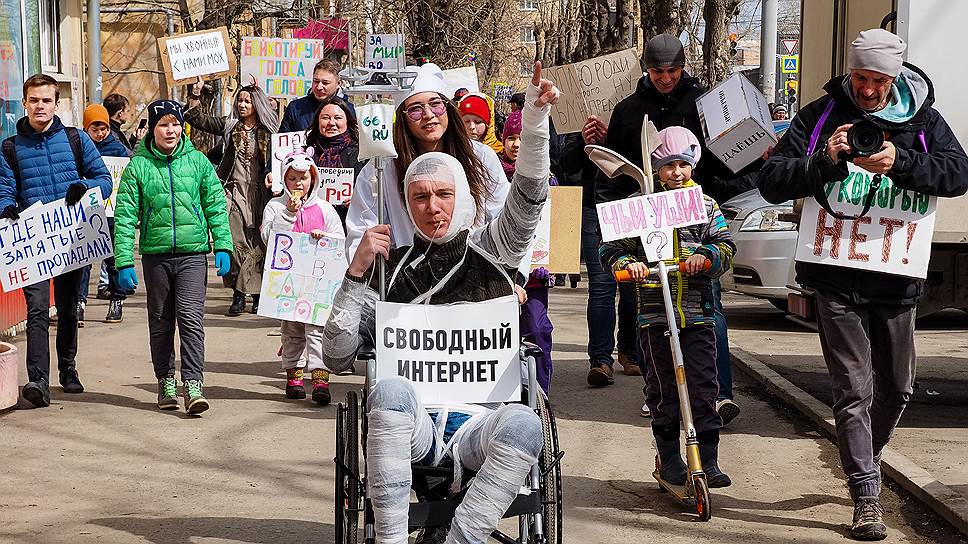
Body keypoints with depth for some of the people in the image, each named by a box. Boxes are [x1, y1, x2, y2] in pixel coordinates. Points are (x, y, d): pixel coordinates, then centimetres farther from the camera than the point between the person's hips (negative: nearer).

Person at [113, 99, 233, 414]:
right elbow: (125, 215, -2)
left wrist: (222, 246, -3)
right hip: (155, 254, 1)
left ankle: (193, 384, -11)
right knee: (160, 321, 10)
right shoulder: (138, 165, 1)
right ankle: (166, 382, 22)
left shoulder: (197, 161, 3)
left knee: (190, 316, -11)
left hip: (193, 253, -1)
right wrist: (124, 262, -8)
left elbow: (216, 205, 6)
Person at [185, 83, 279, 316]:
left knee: (258, 243, 1)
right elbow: (198, 119, 6)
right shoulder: (229, 125, 9)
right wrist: (196, 95, -3)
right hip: (233, 191, 1)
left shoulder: (268, 130, 6)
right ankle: (238, 294, 0)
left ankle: (258, 294, 10)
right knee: (234, 242, -7)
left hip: (258, 193, 0)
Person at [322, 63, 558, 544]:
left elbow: (527, 198, -1)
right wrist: (356, 274, -2)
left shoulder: (488, 253, 16)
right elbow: (336, 356, 7)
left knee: (523, 422, -33)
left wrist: (535, 120, -15)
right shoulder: (393, 268, 13)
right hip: (411, 423, 0)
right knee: (391, 389, -34)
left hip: (477, 423, 0)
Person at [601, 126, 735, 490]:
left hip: (698, 312, 1)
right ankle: (669, 458, 18)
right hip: (655, 313, -1)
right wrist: (627, 264, -17)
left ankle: (708, 460, 8)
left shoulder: (706, 205, 10)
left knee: (704, 387, -1)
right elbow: (613, 249, 4)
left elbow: (726, 247, 4)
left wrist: (705, 256, -17)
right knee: (663, 389, 4)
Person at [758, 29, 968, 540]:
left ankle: (863, 460, 41)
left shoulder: (922, 118, 3)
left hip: (898, 277, 3)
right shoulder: (821, 115, -2)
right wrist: (824, 162, -23)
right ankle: (866, 496, 0)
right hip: (837, 278, -3)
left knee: (896, 387, 16)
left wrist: (899, 163, -26)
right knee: (854, 389, -5)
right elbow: (771, 181, -7)